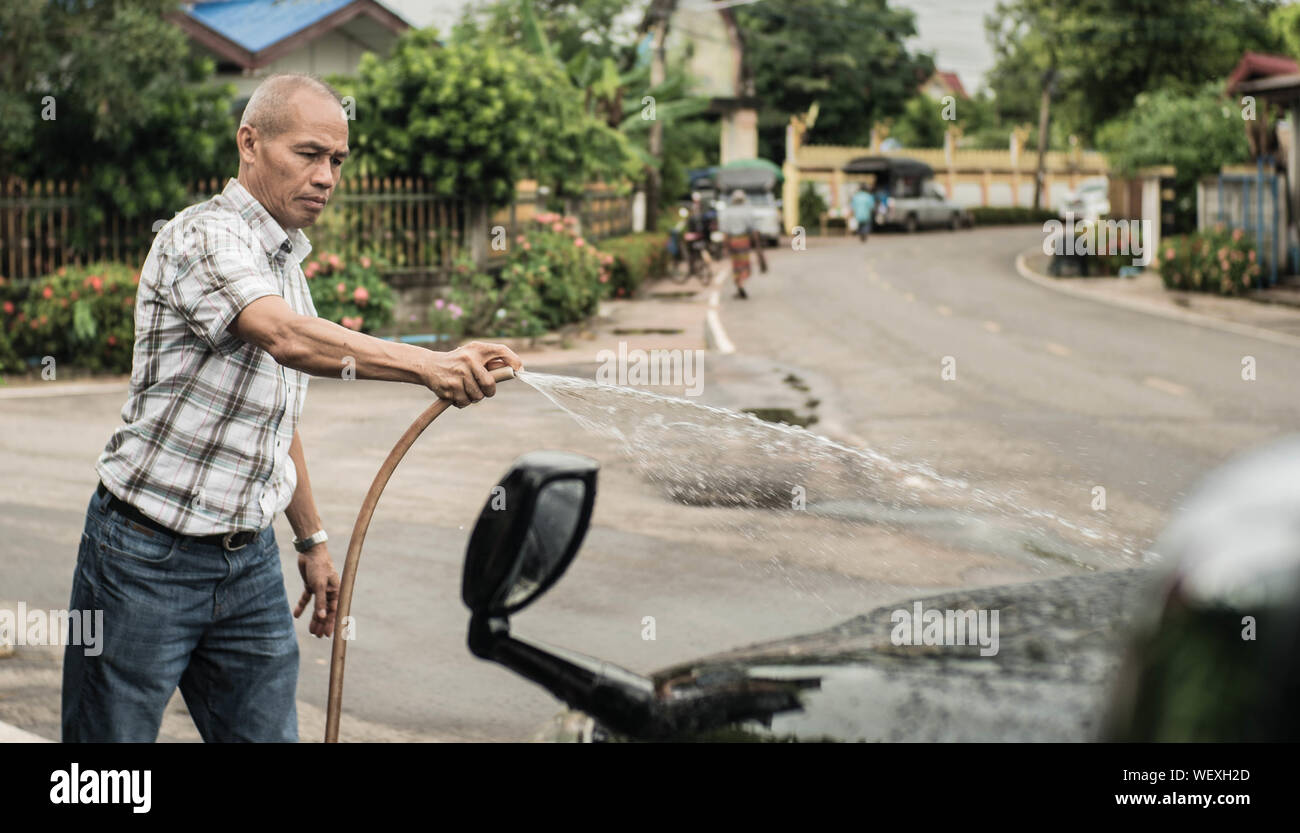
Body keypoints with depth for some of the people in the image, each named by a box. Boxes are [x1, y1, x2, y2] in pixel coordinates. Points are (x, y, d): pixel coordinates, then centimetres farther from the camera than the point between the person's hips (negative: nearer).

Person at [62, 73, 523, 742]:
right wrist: (430, 365, -45)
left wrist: (311, 539, 23)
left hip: (250, 561, 8)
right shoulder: (205, 236, -14)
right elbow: (286, 338, -34)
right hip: (147, 555, -8)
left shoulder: (286, 263, 14)